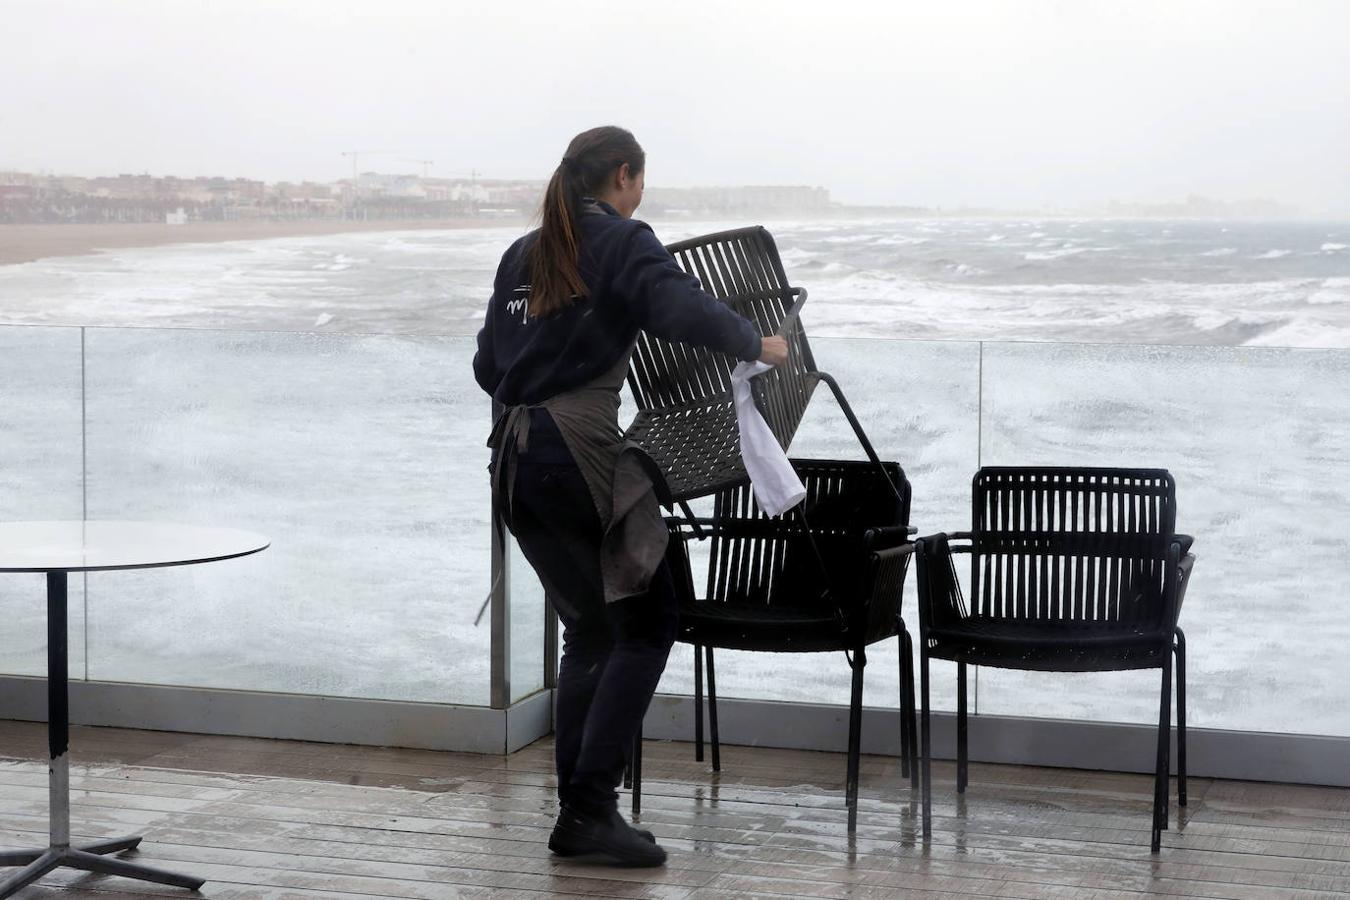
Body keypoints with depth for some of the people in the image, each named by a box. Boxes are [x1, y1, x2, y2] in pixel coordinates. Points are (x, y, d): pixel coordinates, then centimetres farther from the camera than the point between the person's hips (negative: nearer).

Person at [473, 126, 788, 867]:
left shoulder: (523, 255, 18)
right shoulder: (622, 243, -3)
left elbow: (488, 368, 21)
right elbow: (681, 309, -21)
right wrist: (756, 344, -7)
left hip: (514, 460, 8)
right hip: (579, 455, -8)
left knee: (589, 632, 15)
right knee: (645, 625, 0)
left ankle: (576, 817, 13)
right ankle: (591, 807, -7)